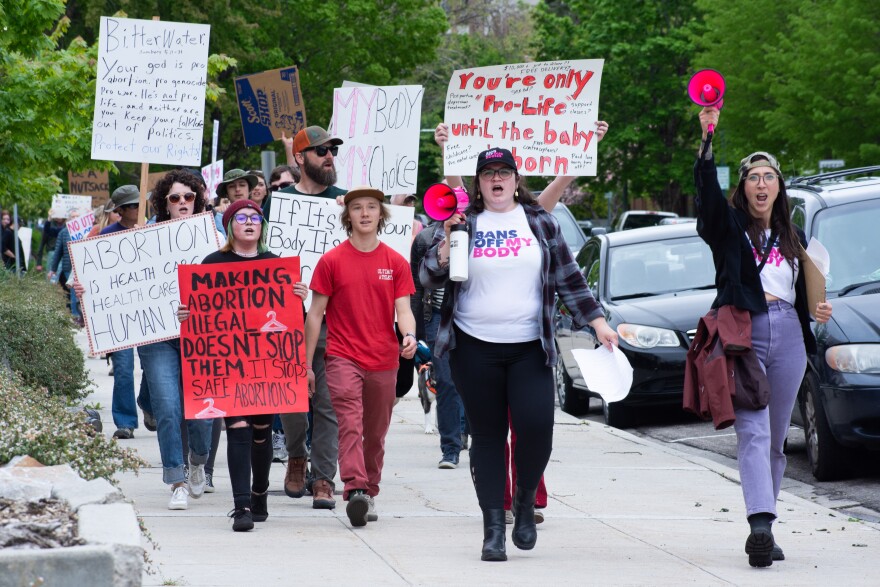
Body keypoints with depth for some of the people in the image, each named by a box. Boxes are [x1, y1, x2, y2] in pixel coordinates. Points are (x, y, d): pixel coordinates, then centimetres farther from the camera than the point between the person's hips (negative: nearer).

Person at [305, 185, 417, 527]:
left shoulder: (395, 263, 6)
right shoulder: (332, 261, 1)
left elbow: (403, 310, 3)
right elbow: (315, 314, 4)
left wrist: (409, 336, -20)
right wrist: (307, 364, 2)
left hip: (383, 360, 3)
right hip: (343, 357, -3)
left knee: (376, 433, 10)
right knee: (350, 423, -19)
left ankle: (370, 494, 22)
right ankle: (355, 490, -30)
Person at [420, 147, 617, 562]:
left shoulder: (540, 223, 9)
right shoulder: (462, 223, 7)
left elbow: (568, 279, 12)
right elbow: (430, 277, 2)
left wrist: (598, 322, 6)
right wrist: (446, 239, -15)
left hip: (530, 348, 0)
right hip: (476, 349, 0)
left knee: (536, 426, -14)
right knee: (487, 434, 1)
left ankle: (525, 500, 12)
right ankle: (493, 527, 7)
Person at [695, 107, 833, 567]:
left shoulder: (792, 237, 20)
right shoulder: (729, 226, 6)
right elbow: (707, 188, -12)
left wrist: (817, 311, 3)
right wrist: (707, 138, -25)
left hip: (787, 338, 5)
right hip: (743, 334, -5)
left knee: (775, 440, 7)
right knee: (754, 433, -18)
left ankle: (762, 530, 12)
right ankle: (760, 524, -31)